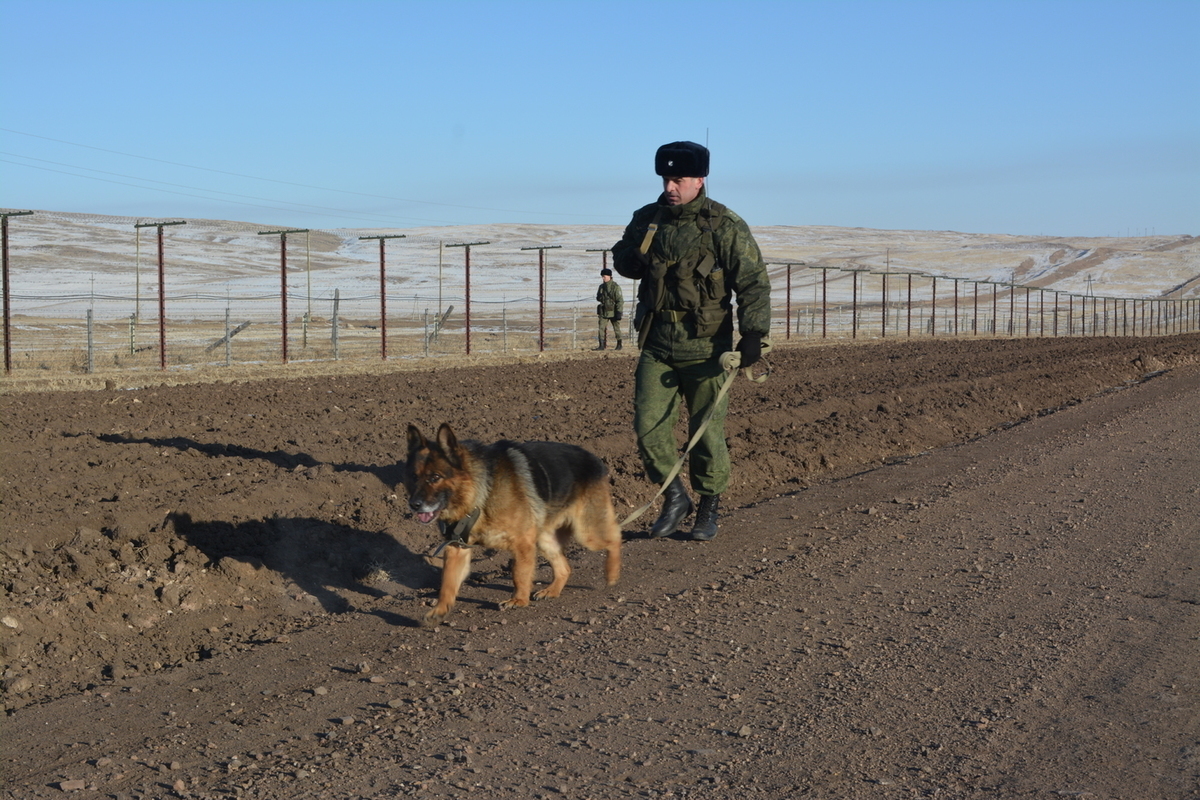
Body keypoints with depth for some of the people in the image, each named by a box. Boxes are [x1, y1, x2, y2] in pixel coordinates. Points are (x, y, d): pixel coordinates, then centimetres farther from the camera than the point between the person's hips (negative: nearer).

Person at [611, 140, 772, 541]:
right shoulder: (646, 219, 7)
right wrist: (632, 258, -2)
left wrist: (753, 334, -20)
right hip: (657, 345, 4)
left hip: (705, 348, -4)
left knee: (706, 431, 2)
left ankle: (708, 509, 19)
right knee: (648, 427, 0)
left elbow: (754, 283, -8)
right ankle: (674, 498, 19)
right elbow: (622, 259, 23)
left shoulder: (726, 227, -7)